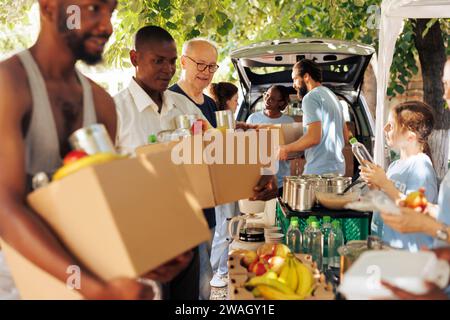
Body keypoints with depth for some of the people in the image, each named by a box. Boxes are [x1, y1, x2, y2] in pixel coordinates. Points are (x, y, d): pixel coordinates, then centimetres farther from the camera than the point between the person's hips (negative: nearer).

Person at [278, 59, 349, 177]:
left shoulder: (311, 97, -10)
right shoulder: (332, 96, 20)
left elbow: (313, 137, -20)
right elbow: (345, 136, 23)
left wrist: (286, 149, -9)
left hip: (319, 170, -10)